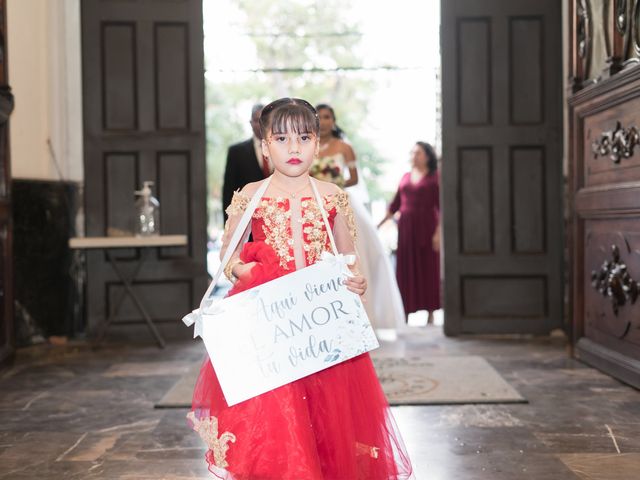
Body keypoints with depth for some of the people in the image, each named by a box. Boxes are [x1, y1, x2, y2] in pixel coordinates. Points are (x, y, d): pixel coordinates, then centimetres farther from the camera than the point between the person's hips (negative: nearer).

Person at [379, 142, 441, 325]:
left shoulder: (435, 177, -1)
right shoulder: (406, 177, 13)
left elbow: (442, 207, -7)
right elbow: (395, 204, 13)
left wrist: (438, 232, -16)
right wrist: (379, 224, 6)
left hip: (426, 228, -4)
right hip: (406, 228, 4)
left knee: (428, 268, 0)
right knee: (406, 271, 3)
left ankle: (430, 313, 6)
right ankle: (405, 313, 6)